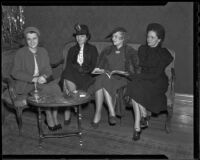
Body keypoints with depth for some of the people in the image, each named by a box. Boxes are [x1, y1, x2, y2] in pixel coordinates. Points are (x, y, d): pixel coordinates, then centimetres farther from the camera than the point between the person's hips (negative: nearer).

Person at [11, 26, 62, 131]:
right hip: (25, 84, -4)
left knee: (56, 88, -25)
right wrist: (33, 79, -20)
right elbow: (15, 73, -9)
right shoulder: (20, 53, -3)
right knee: (46, 90, -29)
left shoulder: (43, 51, 10)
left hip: (42, 81, 4)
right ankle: (49, 119, -12)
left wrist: (44, 76, -15)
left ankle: (54, 118, -15)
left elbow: (48, 69, 10)